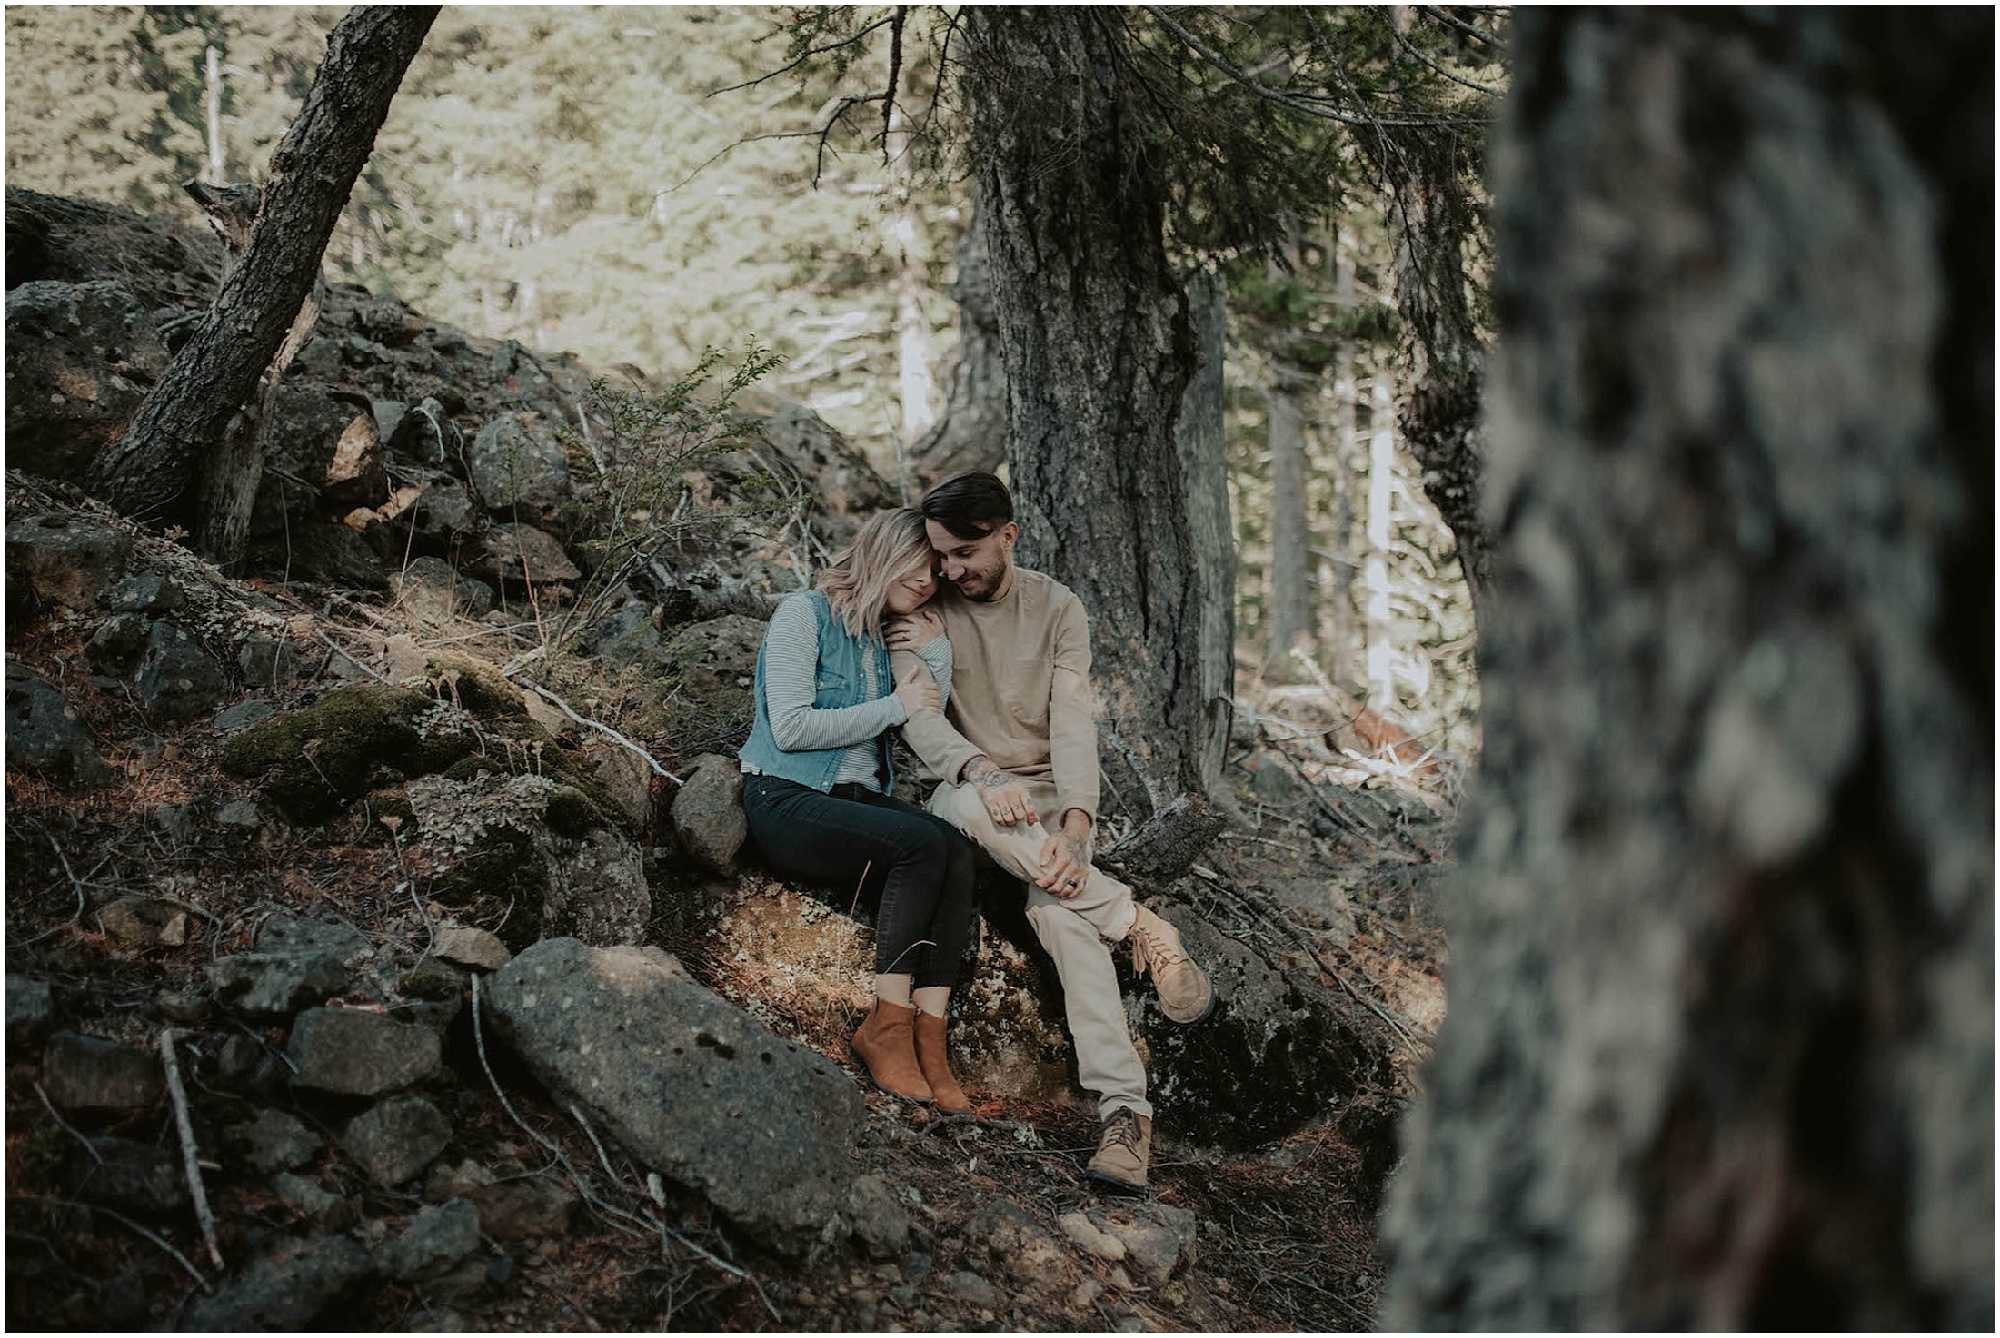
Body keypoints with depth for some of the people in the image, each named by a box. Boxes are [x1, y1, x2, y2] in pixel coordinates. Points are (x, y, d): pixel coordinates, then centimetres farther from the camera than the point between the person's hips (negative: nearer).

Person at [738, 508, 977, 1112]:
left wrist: (937, 657, 3)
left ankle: (927, 1036, -30)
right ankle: (887, 1027, -26)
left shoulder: (890, 639, 18)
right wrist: (893, 707, -9)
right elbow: (791, 727, -13)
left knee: (957, 852, -25)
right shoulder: (804, 615, -2)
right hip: (787, 803, -6)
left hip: (859, 798, 6)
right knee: (923, 844, -31)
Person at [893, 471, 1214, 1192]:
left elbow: (1072, 725, -11)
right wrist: (982, 774, -35)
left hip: (1052, 792, 0)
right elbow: (920, 715, -14)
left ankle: (1125, 1105, -41)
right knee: (970, 807, -39)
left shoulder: (1058, 610, -1)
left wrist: (1075, 826, -29)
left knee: (1058, 905, -32)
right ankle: (1141, 928, -30)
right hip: (969, 784, 0)